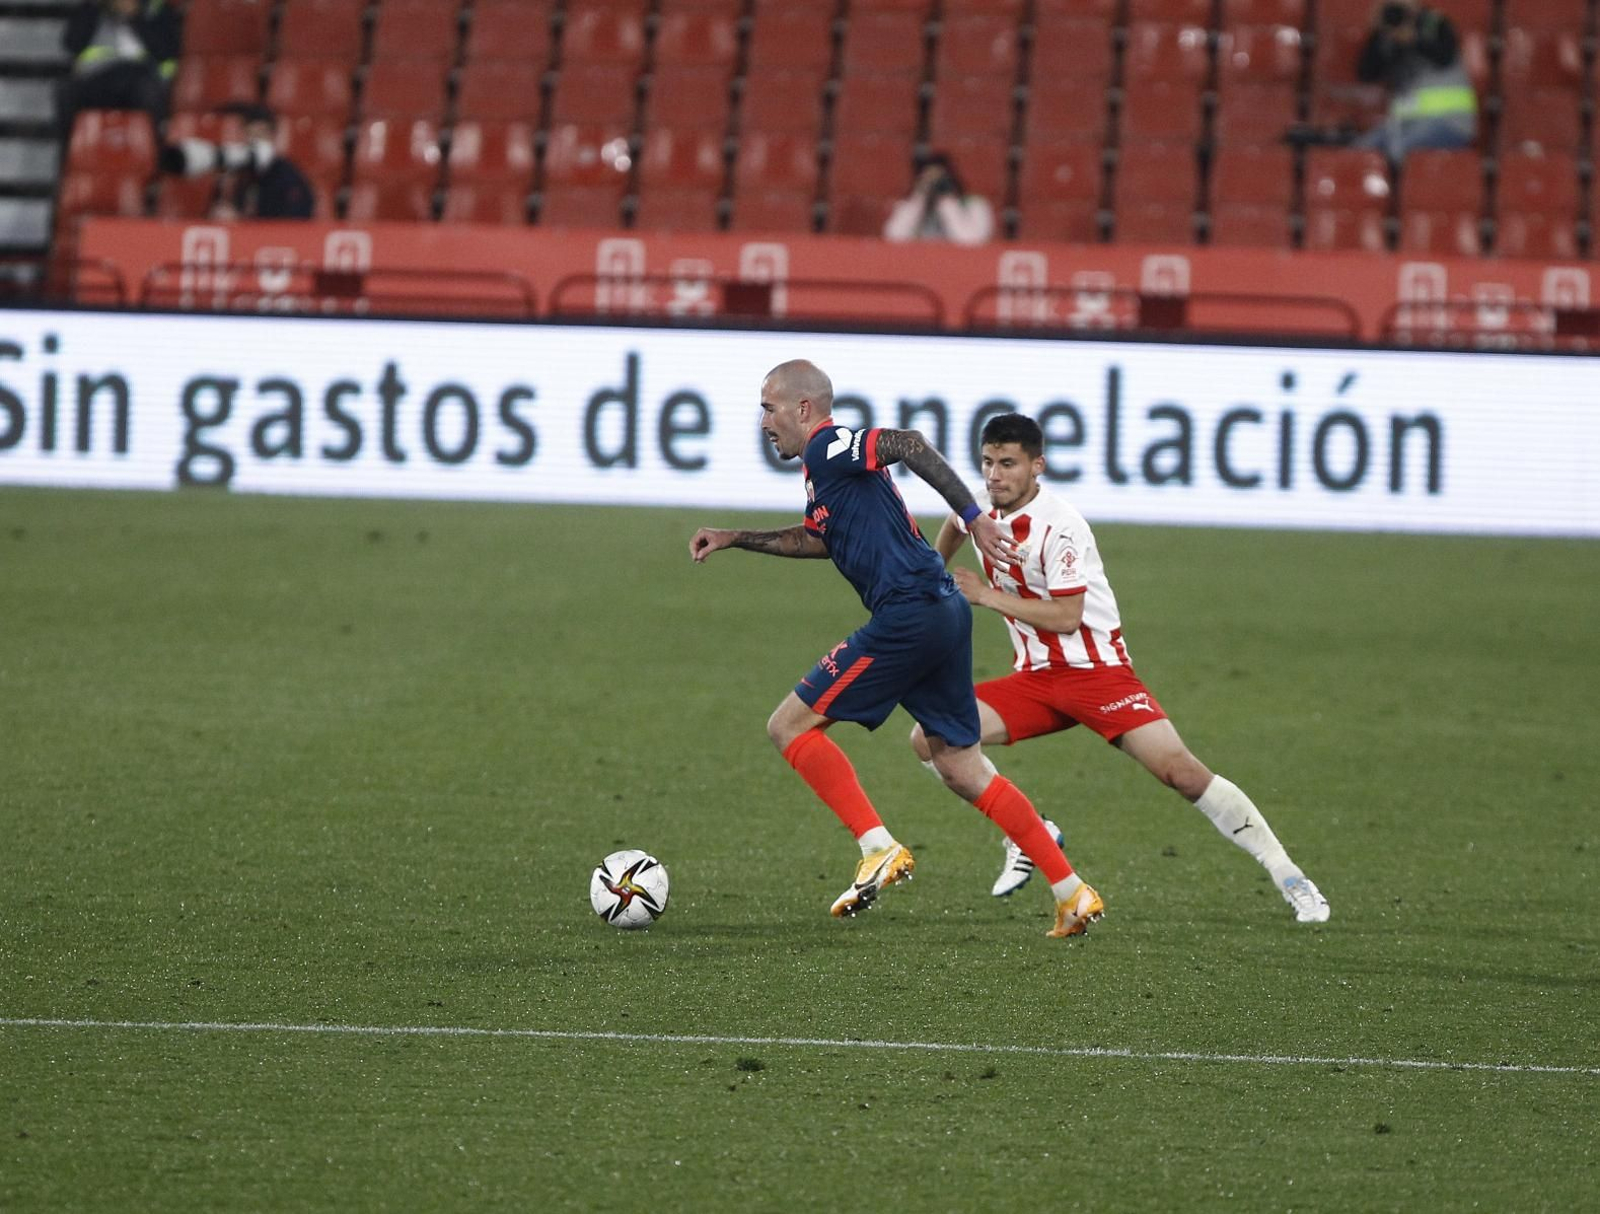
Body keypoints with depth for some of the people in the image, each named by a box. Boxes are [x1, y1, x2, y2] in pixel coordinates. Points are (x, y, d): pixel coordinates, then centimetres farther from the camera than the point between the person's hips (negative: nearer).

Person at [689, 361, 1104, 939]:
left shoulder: (828, 447, -7)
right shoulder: (823, 464, 22)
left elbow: (910, 445, -22)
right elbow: (818, 538, 39)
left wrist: (973, 517, -24)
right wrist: (736, 539, 39)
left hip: (908, 615, -10)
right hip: (943, 613, 10)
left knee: (789, 726, -3)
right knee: (960, 767, 13)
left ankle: (879, 849, -12)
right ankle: (1073, 894, 11)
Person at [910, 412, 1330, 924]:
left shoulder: (1059, 526, -20)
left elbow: (1065, 617, -24)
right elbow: (954, 526, 30)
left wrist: (988, 596, -18)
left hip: (1096, 670, -7)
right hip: (1035, 678, 7)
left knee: (1180, 770, -19)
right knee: (930, 738, -9)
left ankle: (1289, 877, -11)